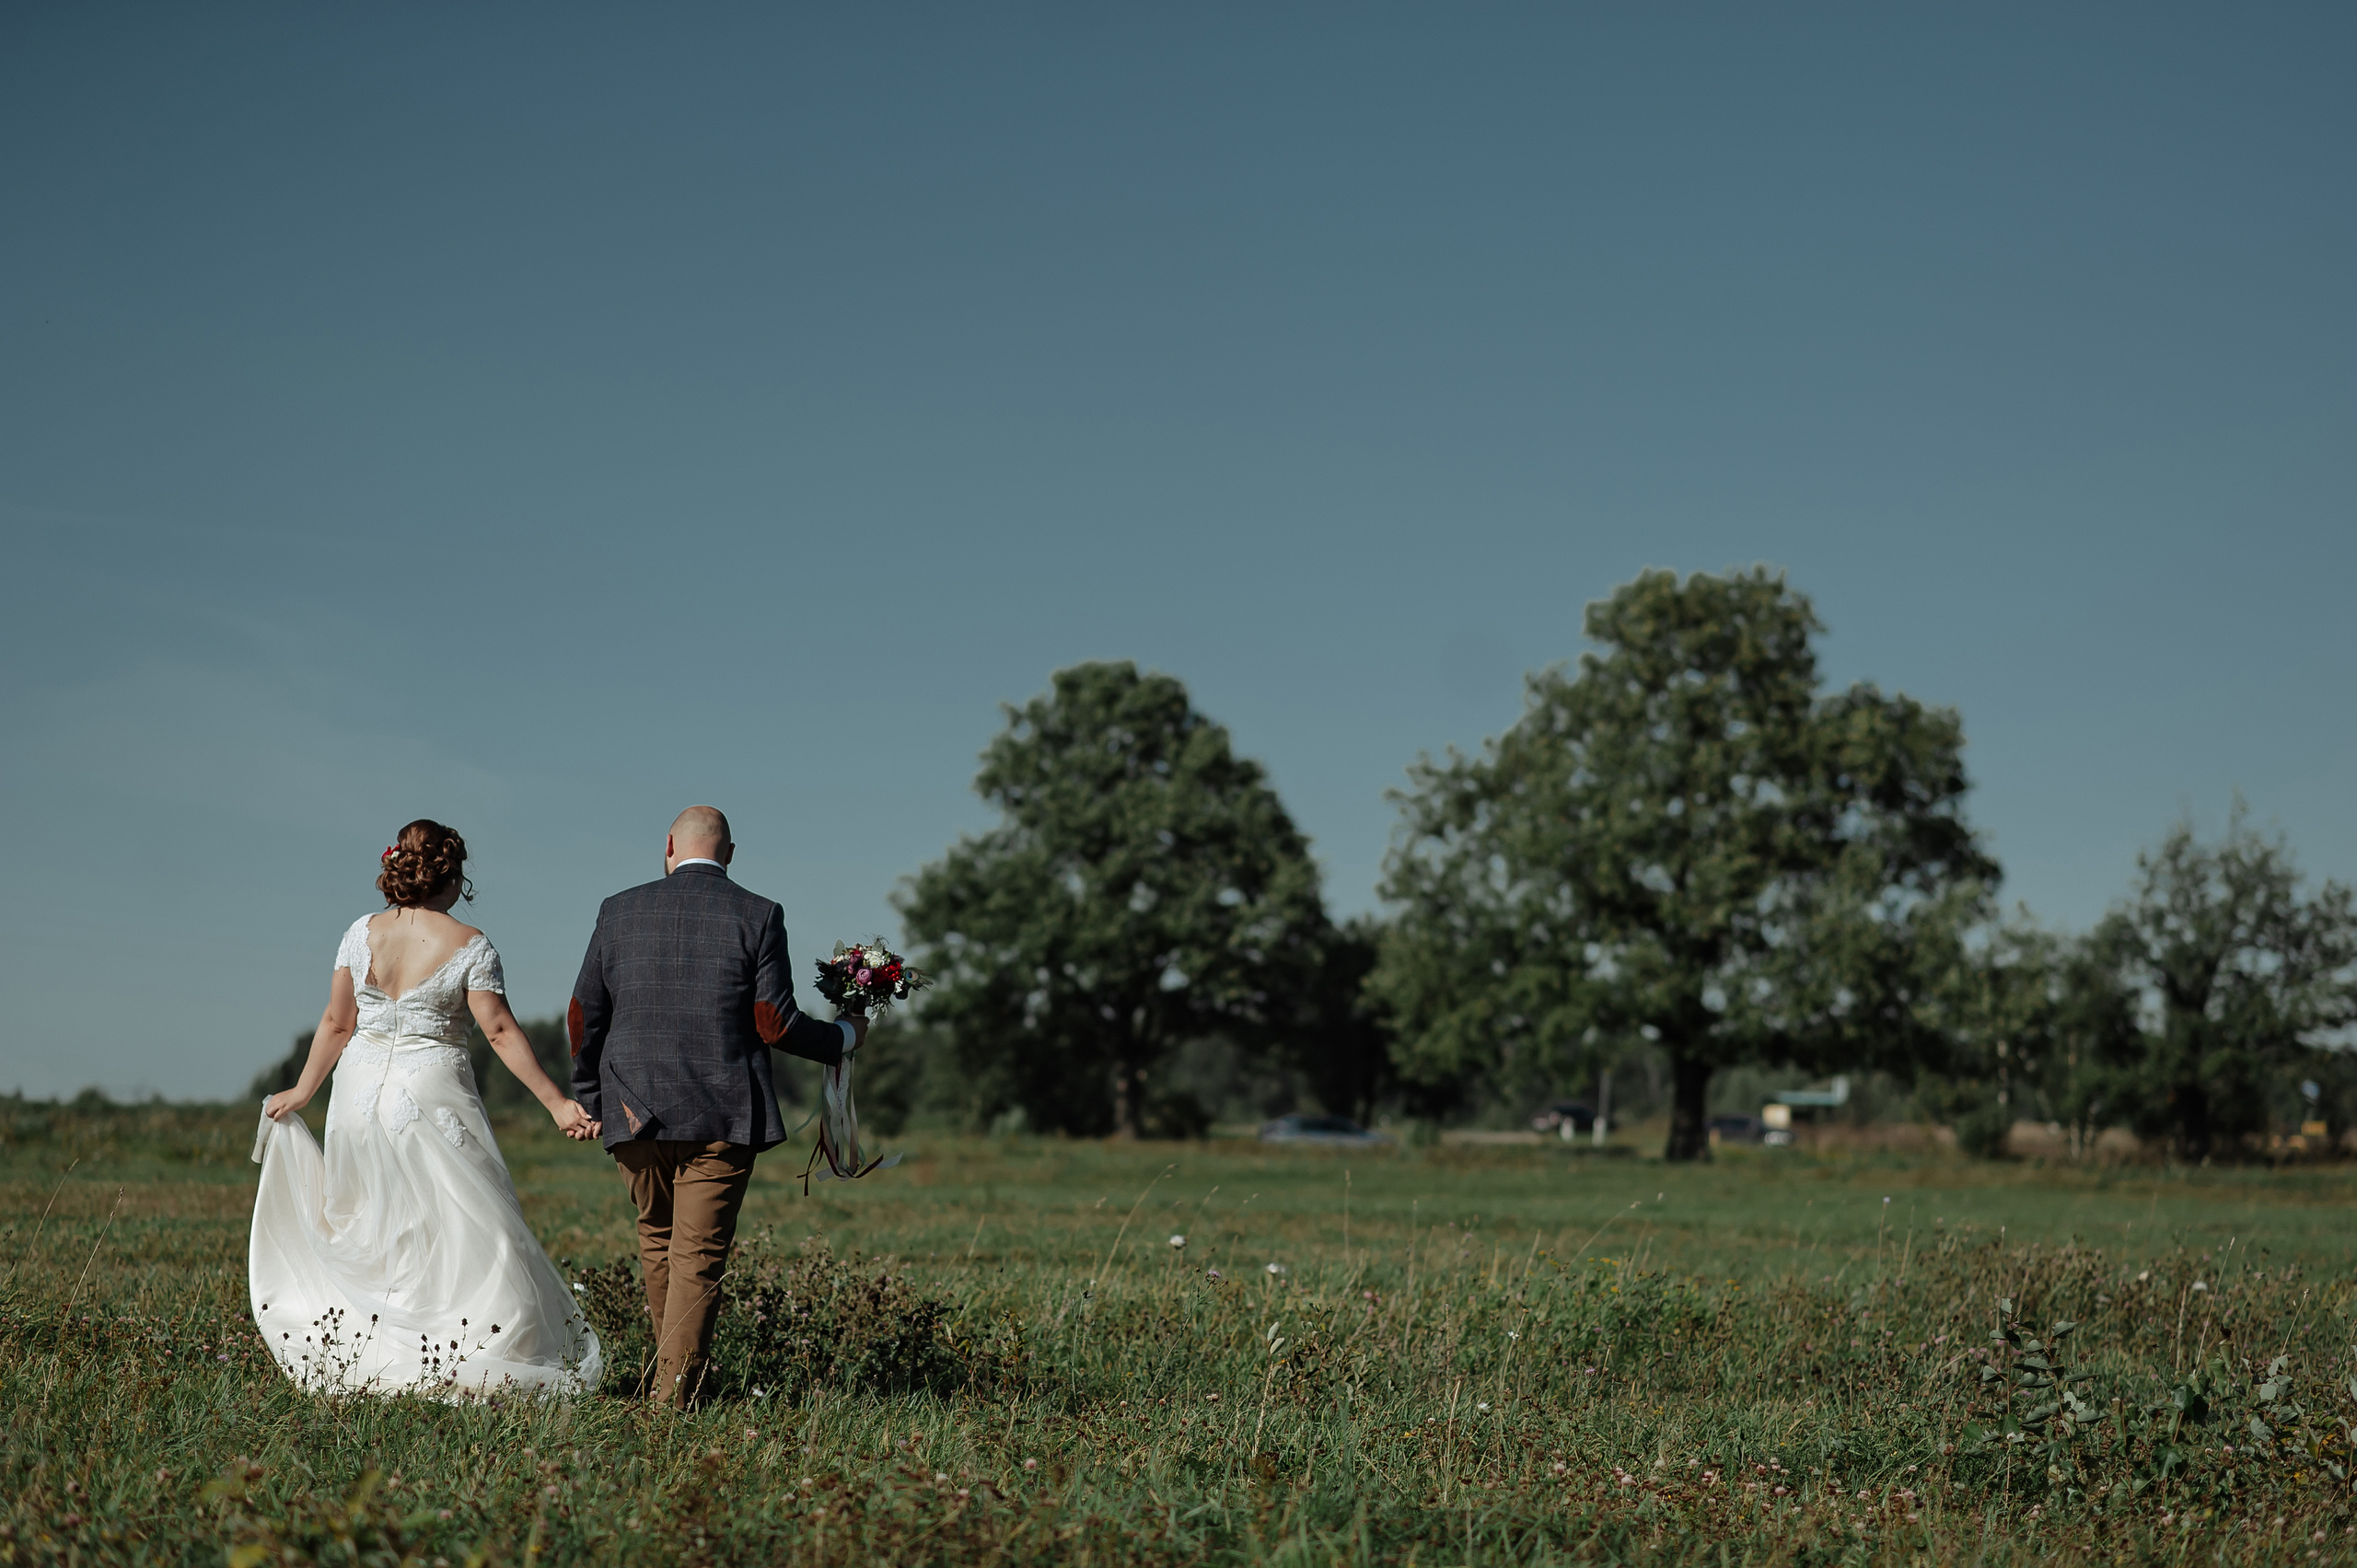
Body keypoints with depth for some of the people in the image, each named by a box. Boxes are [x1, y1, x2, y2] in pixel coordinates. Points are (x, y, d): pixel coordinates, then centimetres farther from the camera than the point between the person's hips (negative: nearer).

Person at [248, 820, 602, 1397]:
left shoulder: (362, 933, 2)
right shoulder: (469, 945, -9)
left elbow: (336, 1022, 5)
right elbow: (501, 1032, -12)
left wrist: (303, 1090, 17)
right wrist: (557, 1103, -9)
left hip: (361, 1092, 5)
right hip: (433, 1099, -5)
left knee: (362, 1224, 16)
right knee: (471, 1226, -1)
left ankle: (348, 1358, 20)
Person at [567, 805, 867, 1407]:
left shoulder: (619, 911, 3)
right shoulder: (758, 917, -4)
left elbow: (584, 1016, 5)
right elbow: (776, 1025, -8)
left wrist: (587, 1100, 17)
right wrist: (845, 1037, 10)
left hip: (636, 1112, 3)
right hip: (722, 1118, -3)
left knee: (657, 1240, 20)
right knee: (699, 1256, 2)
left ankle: (668, 1371, 30)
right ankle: (677, 1390, 0)